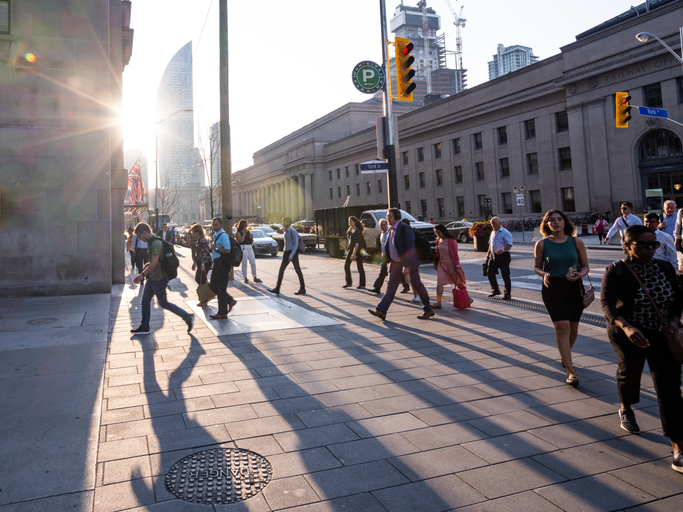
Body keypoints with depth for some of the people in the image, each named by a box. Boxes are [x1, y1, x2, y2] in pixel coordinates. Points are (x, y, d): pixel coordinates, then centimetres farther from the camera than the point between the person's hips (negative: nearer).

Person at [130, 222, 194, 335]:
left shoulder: (156, 243, -20)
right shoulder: (152, 242, 12)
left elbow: (155, 262, -28)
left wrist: (142, 274, -25)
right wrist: (145, 267, 18)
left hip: (158, 279, -10)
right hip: (152, 278, 10)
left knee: (163, 303, -2)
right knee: (145, 301, 12)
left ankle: (188, 317, 5)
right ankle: (144, 327, 21)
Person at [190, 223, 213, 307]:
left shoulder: (202, 241, -17)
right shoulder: (197, 240, 14)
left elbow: (204, 253, -23)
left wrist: (203, 264, -27)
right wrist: (194, 262, 23)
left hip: (205, 263, -10)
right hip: (200, 263, 10)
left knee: (201, 281, -4)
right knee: (197, 279, 15)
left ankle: (204, 301, 6)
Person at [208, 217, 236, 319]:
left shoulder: (223, 235, -16)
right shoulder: (215, 235, 16)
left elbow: (227, 250, -26)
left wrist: (215, 248, -19)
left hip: (222, 264, -10)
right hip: (217, 264, 10)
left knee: (221, 288, -3)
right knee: (213, 286, 13)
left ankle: (222, 313, 7)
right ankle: (230, 300, 24)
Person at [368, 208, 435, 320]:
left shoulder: (405, 229, -16)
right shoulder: (391, 230, 10)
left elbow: (410, 248, -22)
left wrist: (407, 265, -26)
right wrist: (390, 261, 16)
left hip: (408, 263, -8)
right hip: (395, 263, 8)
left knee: (418, 285, 3)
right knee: (391, 287, 2)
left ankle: (428, 310, 16)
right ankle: (381, 310, -2)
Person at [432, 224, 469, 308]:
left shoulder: (451, 241, -16)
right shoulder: (438, 240, 3)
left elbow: (455, 255, -14)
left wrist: (457, 266, -15)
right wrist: (435, 263, 17)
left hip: (451, 264, -6)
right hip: (442, 264, 6)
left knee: (458, 283, 7)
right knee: (439, 282, -5)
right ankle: (438, 303, -4)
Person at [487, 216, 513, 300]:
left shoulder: (505, 233, -10)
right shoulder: (493, 232, 15)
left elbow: (509, 244, -19)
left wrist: (503, 249, -35)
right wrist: (488, 253, 19)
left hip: (503, 256, -7)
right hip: (493, 256, 7)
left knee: (505, 276, 0)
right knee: (490, 273, 3)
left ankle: (507, 294, 11)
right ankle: (495, 290, 20)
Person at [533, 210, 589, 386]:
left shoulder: (576, 242, 3)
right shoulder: (542, 244, 0)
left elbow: (585, 266, 8)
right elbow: (537, 267, 8)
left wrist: (579, 275, -14)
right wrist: (544, 274, -14)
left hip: (574, 288, 3)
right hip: (553, 288, -2)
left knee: (573, 328, 11)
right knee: (562, 327, -14)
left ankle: (565, 355, 42)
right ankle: (571, 372, -9)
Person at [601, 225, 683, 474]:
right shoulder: (616, 271, -13)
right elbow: (607, 303, -20)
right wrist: (626, 327, -36)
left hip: (662, 335, 3)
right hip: (627, 334, -3)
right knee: (629, 371, 16)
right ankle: (626, 409, 52)